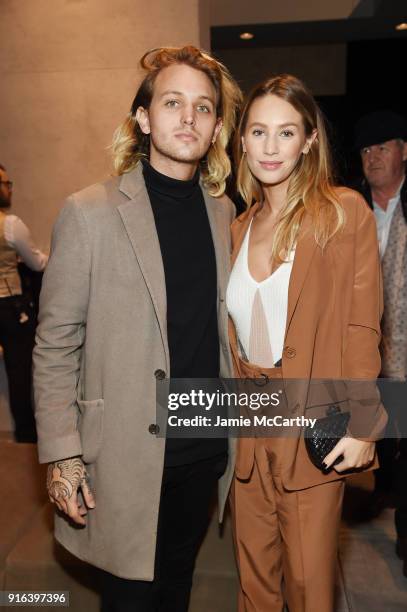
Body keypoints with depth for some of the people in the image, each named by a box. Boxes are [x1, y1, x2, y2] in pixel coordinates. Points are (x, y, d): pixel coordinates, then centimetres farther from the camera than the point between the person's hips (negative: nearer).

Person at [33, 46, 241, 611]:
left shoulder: (223, 212, 4)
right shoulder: (90, 213, -12)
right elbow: (55, 345, -10)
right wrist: (62, 456, -11)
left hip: (205, 450, 5)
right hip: (127, 456, -4)